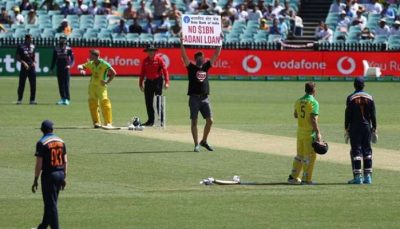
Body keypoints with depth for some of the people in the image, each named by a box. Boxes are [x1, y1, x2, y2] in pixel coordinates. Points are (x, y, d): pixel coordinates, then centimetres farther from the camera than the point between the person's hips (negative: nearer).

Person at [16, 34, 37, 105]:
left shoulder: (32, 46, 11)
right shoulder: (21, 47, -4)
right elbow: (17, 57, -6)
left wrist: (34, 62, 3)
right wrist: (23, 62, -18)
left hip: (32, 67, 4)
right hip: (24, 67, -4)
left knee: (33, 84, 2)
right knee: (21, 84, -2)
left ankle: (32, 100, 8)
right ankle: (19, 99, 4)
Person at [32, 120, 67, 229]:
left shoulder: (42, 143, -11)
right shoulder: (61, 141, 7)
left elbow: (39, 164, -14)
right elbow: (65, 161, 10)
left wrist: (36, 180, -9)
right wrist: (64, 178, 16)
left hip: (48, 175, -7)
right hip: (60, 174, 7)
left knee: (51, 204, -2)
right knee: (50, 203, 17)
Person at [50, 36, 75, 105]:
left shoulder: (68, 49, -3)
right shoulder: (56, 49, 6)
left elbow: (72, 59, -2)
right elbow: (54, 59, 12)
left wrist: (70, 65, -18)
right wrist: (52, 68, 9)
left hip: (66, 68, -3)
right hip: (59, 68, 3)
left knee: (66, 84, -7)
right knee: (60, 84, 6)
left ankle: (67, 99, -4)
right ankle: (63, 98, 12)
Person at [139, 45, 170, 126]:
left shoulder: (159, 59, -5)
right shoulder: (145, 60, 9)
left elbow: (165, 70, -10)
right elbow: (142, 72, 14)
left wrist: (167, 82, -19)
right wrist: (141, 83, 10)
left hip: (157, 81, -5)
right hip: (148, 81, 5)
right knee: (148, 102, 5)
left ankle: (161, 120, -4)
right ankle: (150, 120, 13)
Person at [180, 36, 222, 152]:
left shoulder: (206, 67, 13)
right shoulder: (191, 68, 2)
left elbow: (216, 55, 14)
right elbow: (184, 56, -9)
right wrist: (182, 43, -17)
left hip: (205, 98, 4)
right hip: (194, 98, -4)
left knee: (210, 120, -1)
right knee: (194, 122, -1)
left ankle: (204, 141, 16)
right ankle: (196, 144, 3)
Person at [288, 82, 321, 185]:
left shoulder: (298, 101, 8)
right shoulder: (313, 102, -13)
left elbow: (295, 115, 20)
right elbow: (313, 119, -19)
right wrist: (318, 133, -17)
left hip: (300, 131, 7)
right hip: (310, 132, -7)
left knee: (300, 155, 16)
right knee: (309, 156, -1)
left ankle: (293, 177, 17)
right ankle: (306, 179, -2)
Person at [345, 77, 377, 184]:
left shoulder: (351, 98, -5)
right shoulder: (369, 98, 3)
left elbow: (348, 115, -6)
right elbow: (373, 115, 3)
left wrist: (346, 129, -1)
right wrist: (374, 129, 9)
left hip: (354, 127, -3)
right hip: (367, 127, 3)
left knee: (356, 151, -2)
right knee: (367, 151, 8)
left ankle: (357, 176, -7)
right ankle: (368, 176, 6)